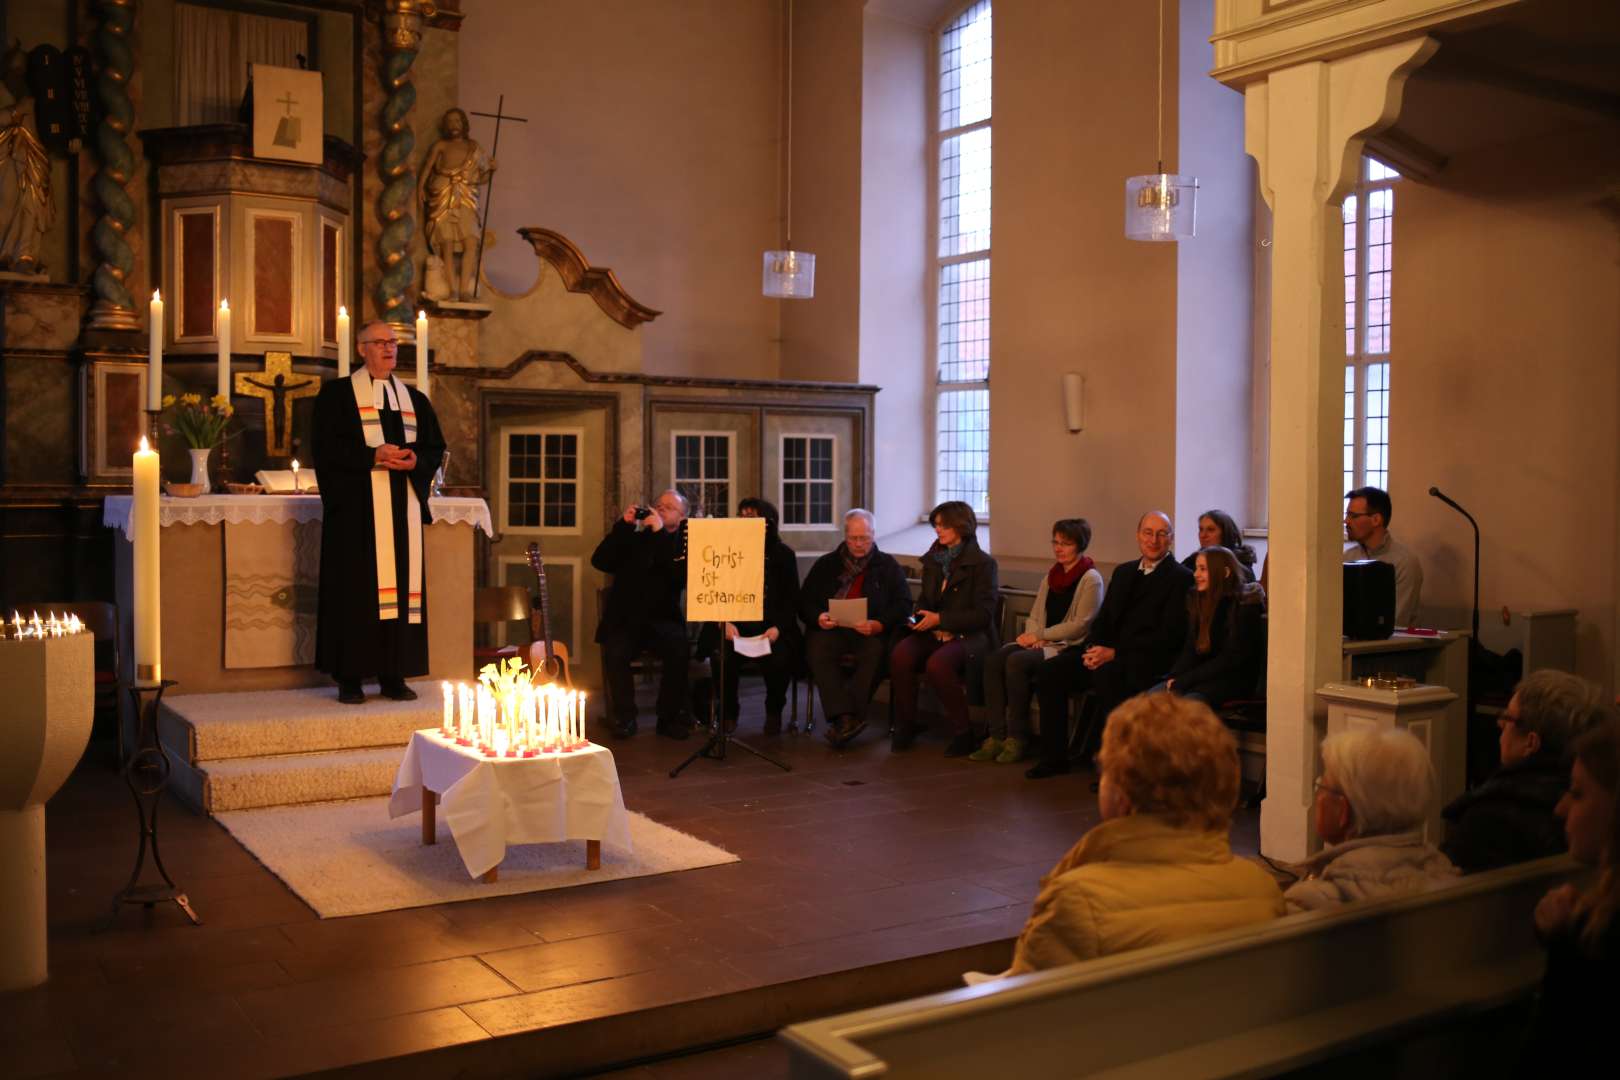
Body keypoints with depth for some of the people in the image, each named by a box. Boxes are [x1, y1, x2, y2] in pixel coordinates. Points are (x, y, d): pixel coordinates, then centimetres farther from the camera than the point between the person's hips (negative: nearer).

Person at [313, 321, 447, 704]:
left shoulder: (414, 399, 18)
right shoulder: (337, 393, 5)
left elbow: (435, 447, 15)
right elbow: (326, 447, -6)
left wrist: (415, 460, -7)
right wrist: (372, 456, -17)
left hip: (403, 507, 4)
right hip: (356, 508, -4)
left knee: (402, 584, 1)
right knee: (356, 588, -6)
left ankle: (393, 675, 6)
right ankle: (349, 678, -3)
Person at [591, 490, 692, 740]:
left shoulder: (683, 544, 6)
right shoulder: (634, 537, 11)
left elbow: (681, 577, -16)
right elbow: (600, 562, -2)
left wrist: (660, 533, -19)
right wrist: (623, 525, -9)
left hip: (663, 618, -1)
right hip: (624, 618, 1)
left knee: (679, 649, -30)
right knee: (615, 652, -29)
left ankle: (670, 717, -11)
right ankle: (624, 716, -10)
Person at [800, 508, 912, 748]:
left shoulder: (888, 566, 16)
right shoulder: (826, 564, 20)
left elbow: (903, 604, 5)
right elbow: (804, 601, 15)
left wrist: (878, 625, -14)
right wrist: (818, 618, -8)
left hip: (872, 632, -1)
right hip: (830, 629, 1)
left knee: (875, 651, -36)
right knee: (817, 649, -33)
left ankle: (841, 721, -39)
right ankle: (845, 717, -43)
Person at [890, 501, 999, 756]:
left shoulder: (982, 563, -5)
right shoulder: (933, 559, 14)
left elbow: (983, 614, -10)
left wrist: (940, 619, -15)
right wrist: (919, 617, 1)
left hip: (969, 635, -5)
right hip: (933, 632, 5)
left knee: (937, 664, -35)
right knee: (899, 656, -26)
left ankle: (962, 733, -18)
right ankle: (905, 725, -8)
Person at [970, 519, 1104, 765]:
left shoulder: (1091, 579, -3)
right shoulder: (1050, 576, 19)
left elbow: (1080, 625, -11)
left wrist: (1040, 635, -12)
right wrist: (1032, 636, -4)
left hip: (1069, 648, -7)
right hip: (1040, 643, 7)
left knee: (1016, 661, -32)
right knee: (993, 659, -21)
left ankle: (1017, 737, -21)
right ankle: (997, 736, -22)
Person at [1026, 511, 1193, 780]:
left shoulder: (1181, 578, -2)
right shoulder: (1123, 572, 20)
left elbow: (1169, 636, -12)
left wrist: (1114, 652, -17)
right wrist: (1093, 648, -5)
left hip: (1147, 660, -7)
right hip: (1107, 652, 7)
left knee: (1107, 674, -37)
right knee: (1048, 671, -13)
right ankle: (1054, 756, -4)